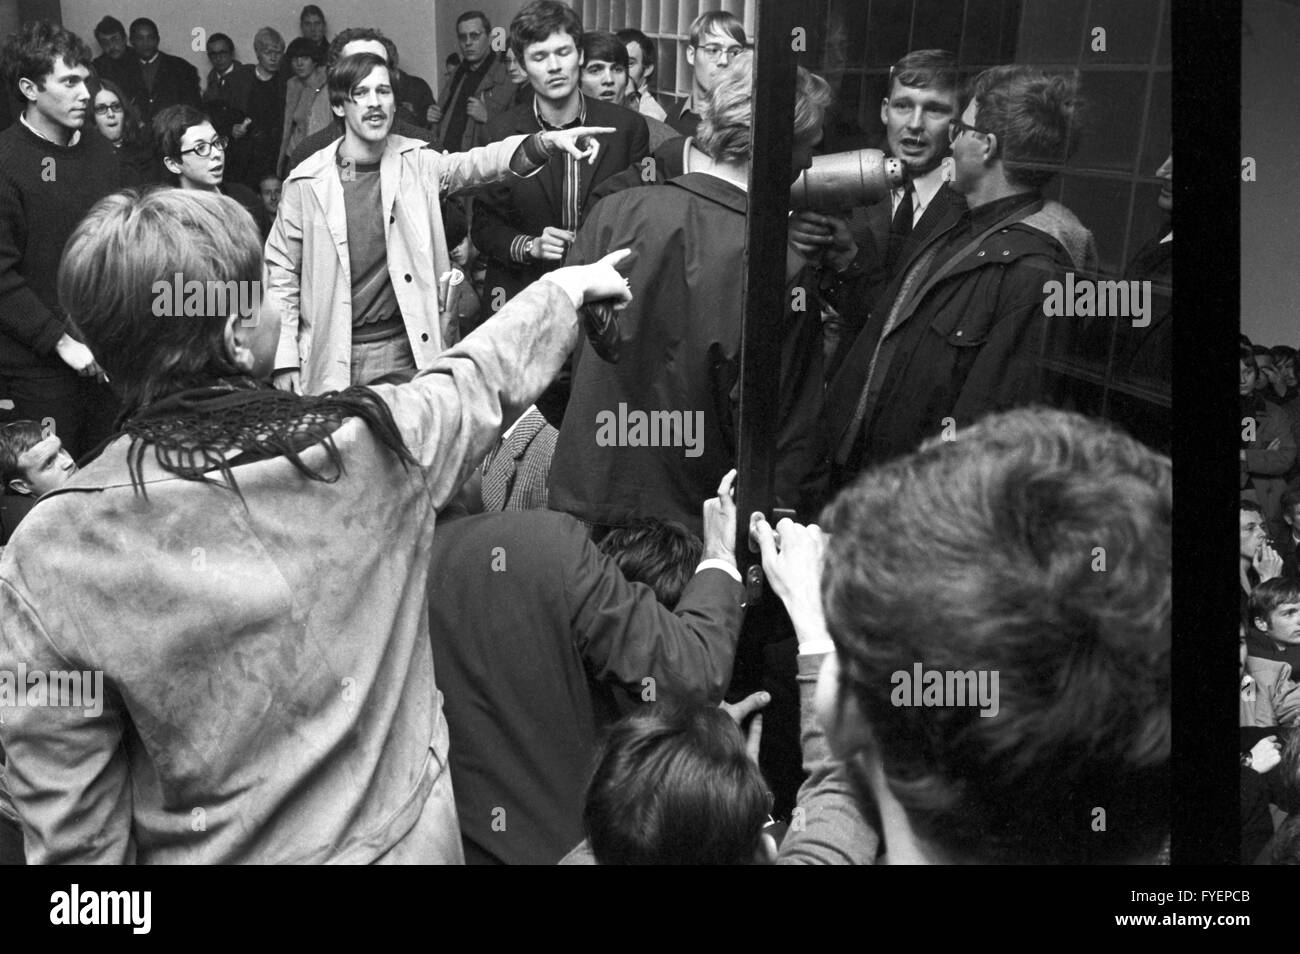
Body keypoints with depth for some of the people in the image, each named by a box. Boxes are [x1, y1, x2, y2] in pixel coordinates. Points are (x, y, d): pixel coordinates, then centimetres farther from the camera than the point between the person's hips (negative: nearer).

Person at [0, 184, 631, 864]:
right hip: (406, 838, 1)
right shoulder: (372, 442, -18)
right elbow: (490, 370, 4)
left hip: (213, 851, 0)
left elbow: (70, 827, -15)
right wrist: (568, 286, 23)